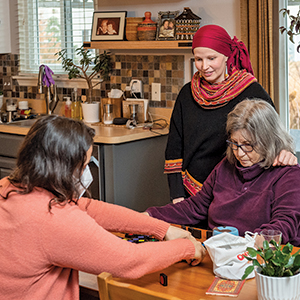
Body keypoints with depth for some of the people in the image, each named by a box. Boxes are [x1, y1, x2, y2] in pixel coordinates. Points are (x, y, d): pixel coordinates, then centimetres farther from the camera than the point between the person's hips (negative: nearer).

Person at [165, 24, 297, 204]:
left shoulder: (252, 92, -6)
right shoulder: (188, 93, 6)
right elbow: (174, 147, 7)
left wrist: (283, 153, -27)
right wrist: (177, 196, 1)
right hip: (191, 192, 3)